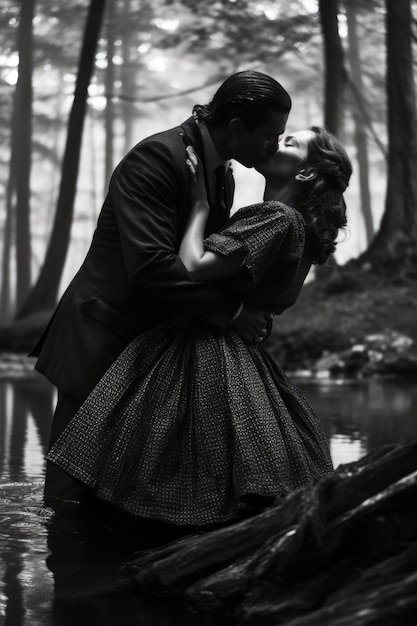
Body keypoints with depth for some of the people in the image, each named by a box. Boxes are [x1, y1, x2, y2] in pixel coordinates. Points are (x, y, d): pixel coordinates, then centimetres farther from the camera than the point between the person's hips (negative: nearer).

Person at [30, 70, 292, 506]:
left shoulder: (223, 177, 11)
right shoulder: (156, 158, -18)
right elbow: (149, 266, -28)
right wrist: (230, 310, -22)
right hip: (102, 344, -9)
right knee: (74, 494, -4)